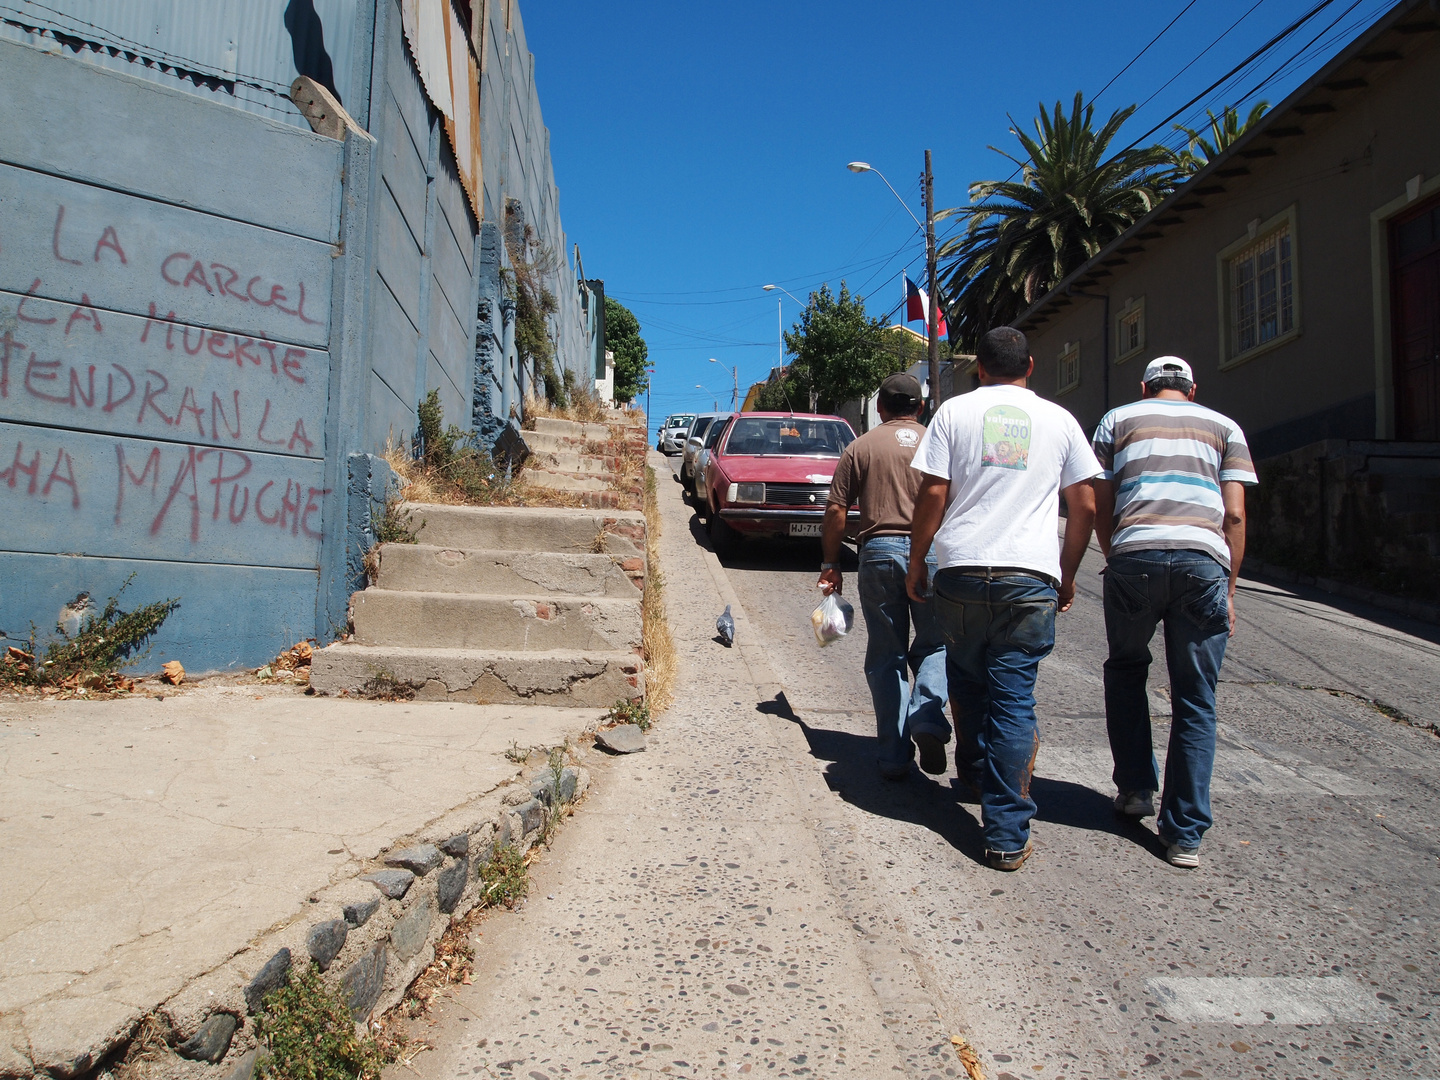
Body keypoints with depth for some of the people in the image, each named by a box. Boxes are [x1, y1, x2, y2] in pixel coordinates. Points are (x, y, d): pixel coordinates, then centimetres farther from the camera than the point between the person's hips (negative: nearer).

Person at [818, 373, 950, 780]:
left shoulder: (860, 448, 7)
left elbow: (835, 511, 3)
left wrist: (830, 564, 11)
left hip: (879, 551, 0)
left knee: (886, 655, 9)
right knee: (934, 644, 14)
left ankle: (894, 757, 10)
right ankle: (928, 720, -11)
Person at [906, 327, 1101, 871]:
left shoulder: (955, 411, 6)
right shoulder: (1058, 419, 10)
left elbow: (933, 494, -1)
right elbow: (1085, 505, 10)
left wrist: (916, 561, 9)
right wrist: (1067, 576, 20)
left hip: (961, 571, 0)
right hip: (1030, 577, 0)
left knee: (967, 681, 21)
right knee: (1014, 697, 2)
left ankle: (975, 776, 40)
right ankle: (1007, 836, 2)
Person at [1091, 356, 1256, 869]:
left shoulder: (1118, 419, 18)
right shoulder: (1224, 428, 20)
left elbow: (1098, 507, 11)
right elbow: (1235, 514, 10)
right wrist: (1229, 588, 14)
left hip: (1134, 556, 0)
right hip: (1204, 561, 1)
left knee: (1126, 670, 23)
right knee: (1195, 701, 7)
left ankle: (1136, 789, 23)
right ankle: (1185, 835, 9)